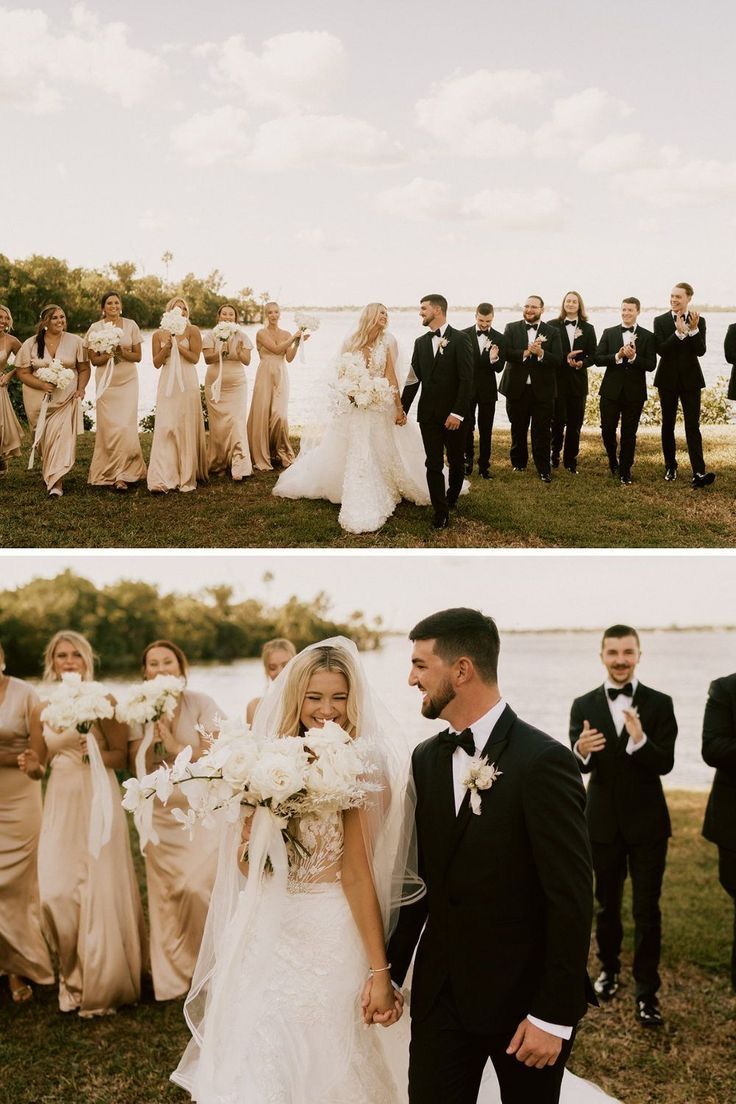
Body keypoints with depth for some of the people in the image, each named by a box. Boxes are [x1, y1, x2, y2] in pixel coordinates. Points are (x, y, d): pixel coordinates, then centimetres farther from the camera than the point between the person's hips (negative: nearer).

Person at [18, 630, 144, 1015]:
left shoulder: (103, 701, -3)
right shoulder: (42, 709, 7)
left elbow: (122, 755, -3)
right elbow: (38, 764, 14)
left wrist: (94, 752, -22)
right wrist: (30, 766, -8)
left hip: (98, 802, -3)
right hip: (60, 805, 3)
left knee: (100, 891, -3)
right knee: (57, 893, -3)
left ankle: (101, 984, 13)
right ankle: (72, 974, 20)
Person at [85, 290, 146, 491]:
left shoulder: (130, 325, 2)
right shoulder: (95, 328, 1)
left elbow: (138, 356, 3)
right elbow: (94, 360, 2)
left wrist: (122, 352, -15)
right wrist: (109, 354, -16)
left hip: (128, 381, 0)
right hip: (106, 382, 0)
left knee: (126, 426, -7)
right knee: (108, 427, -3)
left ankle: (121, 474, 2)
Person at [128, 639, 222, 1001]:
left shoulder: (200, 703, -5)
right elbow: (135, 764, 0)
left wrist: (176, 745, -17)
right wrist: (151, 734, -14)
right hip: (160, 813, 3)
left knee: (195, 886, -12)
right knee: (163, 893, 6)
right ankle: (171, 979, 21)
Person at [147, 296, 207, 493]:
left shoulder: (192, 331, 2)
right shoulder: (159, 334, 8)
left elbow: (195, 358, -5)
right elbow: (156, 363, 6)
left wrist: (177, 344, -12)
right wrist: (167, 346, -9)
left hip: (187, 383, -1)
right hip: (167, 383, 1)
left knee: (187, 428, 1)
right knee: (165, 427, -7)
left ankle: (187, 477, 9)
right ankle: (162, 479, -10)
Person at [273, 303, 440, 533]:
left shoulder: (387, 341, -3)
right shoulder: (351, 342, 1)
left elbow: (391, 376, -5)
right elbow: (341, 374, 8)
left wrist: (399, 408, -9)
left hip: (382, 405, -1)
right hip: (355, 405, 1)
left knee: (382, 453, 4)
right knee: (357, 455, 3)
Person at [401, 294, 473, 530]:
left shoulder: (460, 339, -8)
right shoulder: (421, 342, 8)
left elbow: (467, 379, -12)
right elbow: (413, 379, 11)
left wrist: (458, 412, -18)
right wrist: (402, 409, 7)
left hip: (453, 413, -3)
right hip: (428, 413, 3)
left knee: (456, 461, 11)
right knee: (433, 464, 0)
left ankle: (452, 496, 36)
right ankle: (441, 512, 5)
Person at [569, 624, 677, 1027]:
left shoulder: (659, 704, -7)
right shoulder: (584, 706, -3)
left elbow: (665, 764, -16)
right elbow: (579, 766, -12)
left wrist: (640, 740, -36)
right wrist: (581, 750, -36)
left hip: (647, 822, -2)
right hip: (603, 821, 2)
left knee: (647, 909, 2)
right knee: (606, 904, 17)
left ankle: (646, 991, 11)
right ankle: (609, 967, 37)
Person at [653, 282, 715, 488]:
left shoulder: (699, 321, 0)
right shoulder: (660, 321, -1)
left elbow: (700, 351, -9)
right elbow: (661, 350, -13)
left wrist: (693, 329, -23)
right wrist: (679, 332, -24)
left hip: (690, 379, -1)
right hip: (668, 379, 1)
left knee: (693, 426, -8)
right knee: (668, 424, 11)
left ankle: (698, 473, -16)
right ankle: (670, 467, 24)